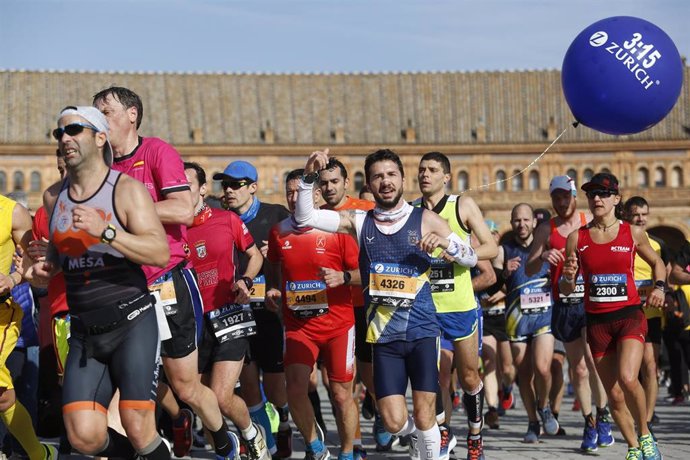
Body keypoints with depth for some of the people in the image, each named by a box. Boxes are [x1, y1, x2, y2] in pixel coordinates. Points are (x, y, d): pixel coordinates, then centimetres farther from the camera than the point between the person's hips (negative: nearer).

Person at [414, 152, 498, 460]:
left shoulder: (462, 205, -1)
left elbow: (492, 248, -5)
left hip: (459, 306, -1)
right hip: (422, 306, 2)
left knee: (469, 377, 7)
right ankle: (442, 429, 22)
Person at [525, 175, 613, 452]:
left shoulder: (592, 224, 2)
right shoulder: (546, 230, 4)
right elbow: (529, 270, 2)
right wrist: (542, 257, -18)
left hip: (592, 301, -2)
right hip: (563, 305, 2)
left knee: (592, 359, -18)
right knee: (578, 369, 5)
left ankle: (602, 418, -3)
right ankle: (589, 425, 16)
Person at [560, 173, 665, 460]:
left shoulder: (633, 234, 0)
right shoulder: (577, 238, 2)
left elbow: (656, 263, 18)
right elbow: (565, 290, 7)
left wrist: (660, 287, 0)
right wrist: (568, 277, -15)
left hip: (630, 317, -2)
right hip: (597, 322, 2)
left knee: (627, 379, -25)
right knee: (614, 395, 5)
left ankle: (645, 435, -1)